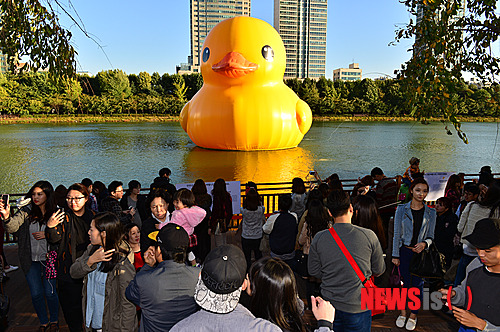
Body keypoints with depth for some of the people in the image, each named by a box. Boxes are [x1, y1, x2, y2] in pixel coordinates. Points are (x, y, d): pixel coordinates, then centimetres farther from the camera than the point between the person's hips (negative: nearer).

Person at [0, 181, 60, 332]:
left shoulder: (56, 213, -4)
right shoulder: (27, 211, -2)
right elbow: (13, 227, -18)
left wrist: (47, 234, -16)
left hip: (49, 259, -1)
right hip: (31, 260, 2)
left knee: (50, 293, 5)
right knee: (36, 294, 9)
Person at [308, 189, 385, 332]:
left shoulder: (319, 238, -12)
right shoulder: (369, 236, -14)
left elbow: (313, 271, -1)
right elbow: (379, 270, -1)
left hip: (330, 304, 1)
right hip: (359, 306, -1)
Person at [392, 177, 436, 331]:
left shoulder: (431, 212, 1)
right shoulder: (402, 209, -3)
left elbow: (431, 236, 6)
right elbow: (397, 233, -2)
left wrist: (424, 243, -17)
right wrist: (395, 255, -4)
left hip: (421, 253, 1)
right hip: (404, 252, -1)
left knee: (418, 284, 7)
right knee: (404, 282, 7)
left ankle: (413, 315, 25)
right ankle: (403, 312, 26)